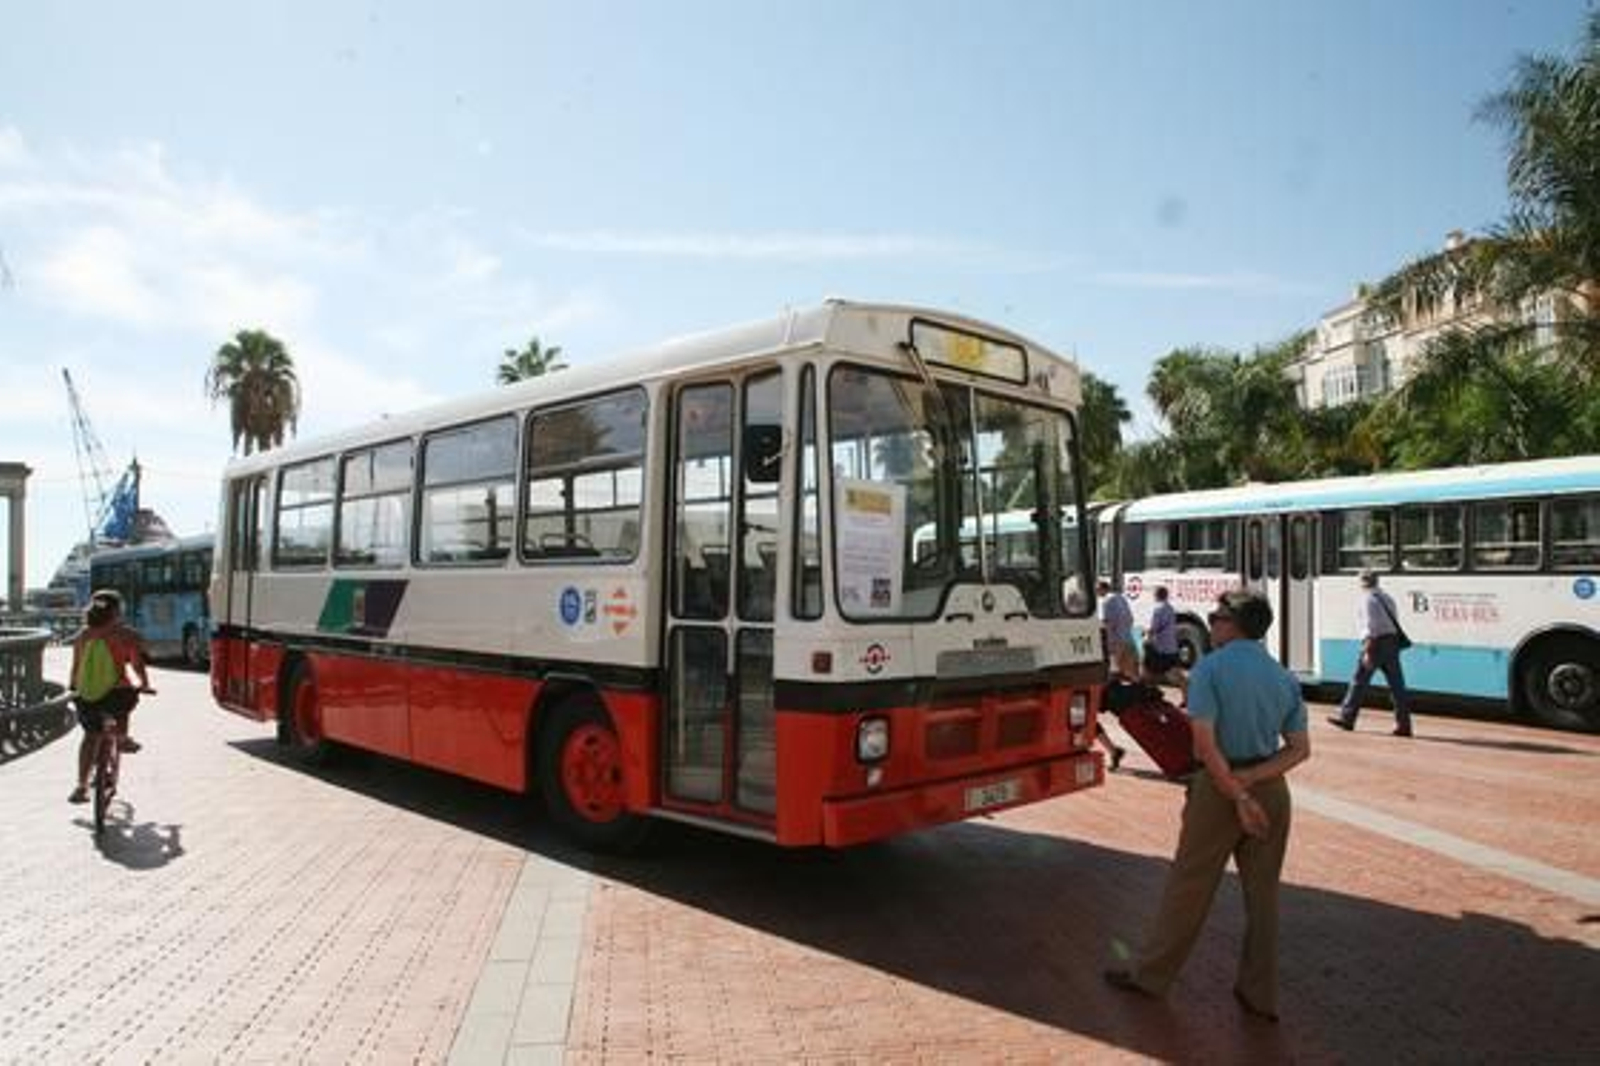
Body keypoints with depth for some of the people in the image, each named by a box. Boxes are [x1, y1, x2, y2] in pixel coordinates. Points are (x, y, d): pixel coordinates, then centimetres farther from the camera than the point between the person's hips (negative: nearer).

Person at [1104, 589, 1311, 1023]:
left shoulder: (1210, 668, -12)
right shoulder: (1284, 677, 6)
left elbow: (1205, 745, -20)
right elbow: (1300, 748, 2)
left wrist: (1238, 796, -14)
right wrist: (1250, 779, -10)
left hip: (1219, 785, -5)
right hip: (1272, 790, 5)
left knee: (1188, 886, 7)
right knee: (1263, 892, 14)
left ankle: (1150, 974, 21)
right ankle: (1260, 994, 23)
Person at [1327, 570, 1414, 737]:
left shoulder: (1368, 599, -9)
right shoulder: (1387, 598, 16)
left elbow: (1370, 626, -17)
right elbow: (1394, 623, 15)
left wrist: (1367, 651, -19)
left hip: (1376, 643, -8)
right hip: (1392, 641, 8)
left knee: (1359, 681, 2)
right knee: (1396, 684, 5)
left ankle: (1346, 717, 9)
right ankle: (1404, 724, 4)